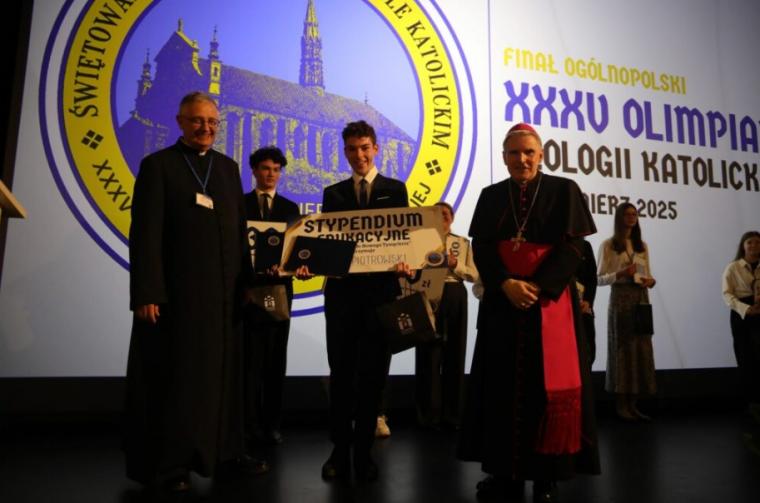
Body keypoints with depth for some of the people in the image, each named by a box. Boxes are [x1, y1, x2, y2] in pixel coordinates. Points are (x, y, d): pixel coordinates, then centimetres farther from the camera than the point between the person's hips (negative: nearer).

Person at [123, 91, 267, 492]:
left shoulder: (228, 167, 14)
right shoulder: (158, 165, -1)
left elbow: (239, 230, 13)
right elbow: (145, 234, -8)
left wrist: (247, 281, 6)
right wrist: (146, 294, -15)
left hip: (224, 292, 5)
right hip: (175, 291, -5)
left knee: (223, 373, 12)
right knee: (174, 377, 4)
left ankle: (225, 451, 24)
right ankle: (169, 464, 17)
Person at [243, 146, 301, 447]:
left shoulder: (290, 208, 12)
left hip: (280, 288, 2)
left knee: (275, 357, 6)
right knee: (251, 357, 0)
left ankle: (272, 422, 15)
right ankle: (251, 422, 8)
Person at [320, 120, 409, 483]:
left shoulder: (395, 189, 8)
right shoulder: (333, 193, 13)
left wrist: (405, 263, -19)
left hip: (381, 290, -1)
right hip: (342, 291, 2)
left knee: (372, 373, 5)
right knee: (341, 373, 6)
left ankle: (364, 450, 17)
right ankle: (340, 449, 17)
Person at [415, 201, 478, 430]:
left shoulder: (463, 243, 11)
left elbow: (474, 275, 4)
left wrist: (455, 265, -10)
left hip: (455, 296, 2)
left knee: (455, 352, 5)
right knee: (430, 351, -1)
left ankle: (452, 414, 15)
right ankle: (429, 414, 8)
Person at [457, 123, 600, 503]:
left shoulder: (563, 190, 3)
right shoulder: (491, 196, 10)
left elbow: (571, 247, -5)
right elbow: (481, 247, 1)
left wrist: (537, 287, -16)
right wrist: (507, 284, -16)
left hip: (550, 299, -2)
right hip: (502, 300, 3)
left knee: (549, 385, -1)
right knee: (502, 384, 5)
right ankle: (505, 470, 16)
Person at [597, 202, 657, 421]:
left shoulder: (643, 246, 16)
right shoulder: (608, 245, 0)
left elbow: (647, 274, 18)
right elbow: (600, 278, -3)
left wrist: (651, 280, -5)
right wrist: (620, 274, -20)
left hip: (641, 298, 5)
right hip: (620, 298, -5)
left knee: (641, 348, 3)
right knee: (622, 347, -4)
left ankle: (633, 404, 10)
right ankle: (621, 405, 3)